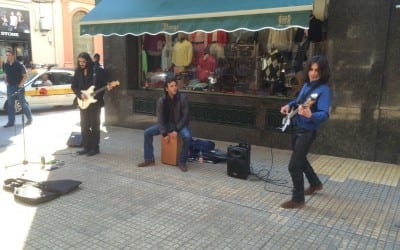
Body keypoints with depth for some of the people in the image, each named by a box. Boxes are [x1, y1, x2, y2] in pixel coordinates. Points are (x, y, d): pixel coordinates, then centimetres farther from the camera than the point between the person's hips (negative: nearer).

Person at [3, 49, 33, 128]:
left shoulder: (19, 65, -10)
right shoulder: (6, 65, 7)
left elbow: (25, 76, -8)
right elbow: (6, 75, 21)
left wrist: (20, 85, -13)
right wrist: (6, 82, 7)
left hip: (18, 87, -5)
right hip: (10, 87, 5)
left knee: (23, 103, 1)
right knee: (10, 105, 5)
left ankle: (29, 119, 16)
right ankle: (11, 122, 10)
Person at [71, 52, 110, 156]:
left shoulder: (98, 70, -7)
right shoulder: (78, 71, 7)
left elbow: (104, 82, -4)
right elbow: (74, 86, 8)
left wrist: (107, 87, -26)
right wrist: (80, 94, -8)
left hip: (95, 101, -5)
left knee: (94, 125, 0)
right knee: (84, 125, 8)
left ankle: (95, 148, 8)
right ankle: (86, 147, 19)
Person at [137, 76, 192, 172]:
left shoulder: (182, 98, -17)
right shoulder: (161, 100, -10)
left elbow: (185, 116, -15)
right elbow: (160, 118, -7)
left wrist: (176, 130, -20)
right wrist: (164, 133, -15)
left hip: (180, 124, -3)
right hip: (166, 123, 3)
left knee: (187, 136, -33)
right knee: (147, 132, -11)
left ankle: (182, 162, -15)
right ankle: (149, 159, 0)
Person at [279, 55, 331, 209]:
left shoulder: (324, 90, -18)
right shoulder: (306, 85, 7)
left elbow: (324, 114, -29)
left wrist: (310, 115, -48)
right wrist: (289, 105, 5)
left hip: (307, 131, -9)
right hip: (296, 127, 9)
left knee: (293, 165, -9)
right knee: (300, 159, 24)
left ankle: (298, 199, 6)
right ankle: (315, 184, 46)